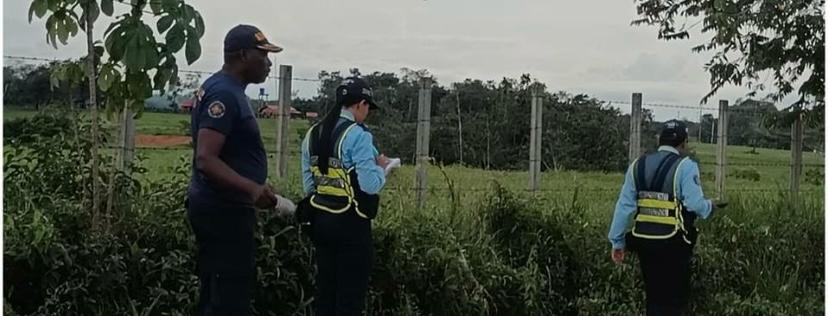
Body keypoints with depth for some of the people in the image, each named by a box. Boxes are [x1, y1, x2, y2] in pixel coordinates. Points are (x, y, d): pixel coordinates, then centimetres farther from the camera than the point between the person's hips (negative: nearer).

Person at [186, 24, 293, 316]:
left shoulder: (224, 89, 15)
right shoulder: (224, 94, -18)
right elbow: (205, 159, -27)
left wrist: (251, 190, 29)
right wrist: (252, 188, -37)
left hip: (219, 208, 11)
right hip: (224, 212, -11)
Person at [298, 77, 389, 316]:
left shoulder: (313, 134, 7)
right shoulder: (358, 135, -15)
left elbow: (308, 183, 10)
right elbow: (370, 185, -19)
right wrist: (381, 167, -1)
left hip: (320, 218, 7)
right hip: (350, 222, -7)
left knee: (325, 287, 16)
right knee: (351, 292, 3)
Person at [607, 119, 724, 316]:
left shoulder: (638, 166, 7)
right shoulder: (685, 166, -8)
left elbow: (624, 206, 6)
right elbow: (696, 204, -15)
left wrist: (617, 241, 11)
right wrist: (710, 206, 8)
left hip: (644, 240, 5)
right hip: (673, 244, -5)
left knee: (653, 296, 17)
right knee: (674, 298, 4)